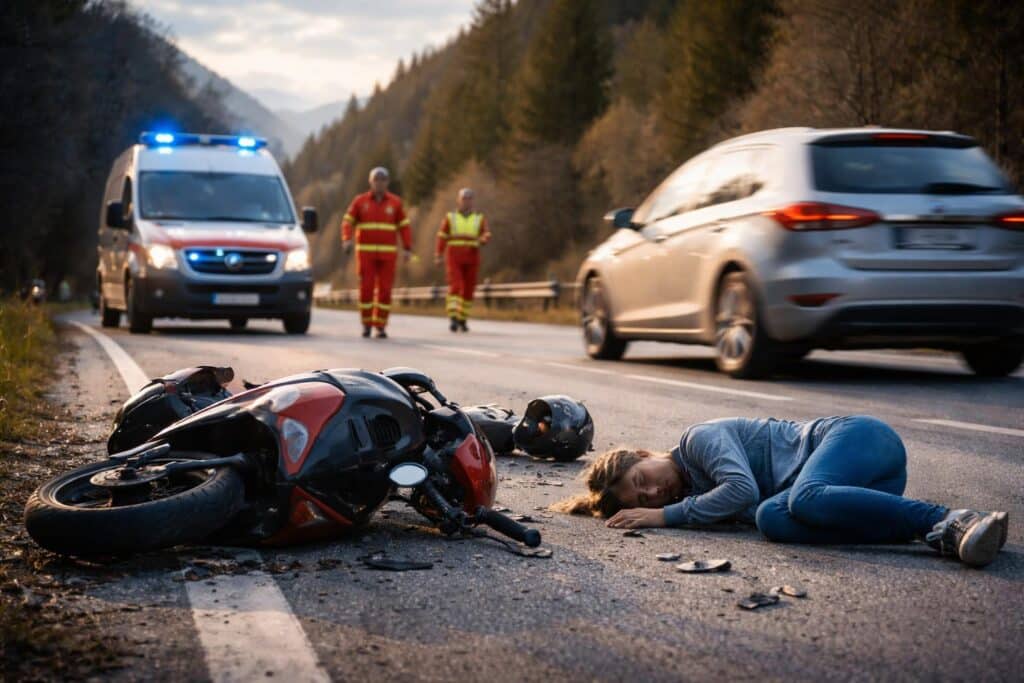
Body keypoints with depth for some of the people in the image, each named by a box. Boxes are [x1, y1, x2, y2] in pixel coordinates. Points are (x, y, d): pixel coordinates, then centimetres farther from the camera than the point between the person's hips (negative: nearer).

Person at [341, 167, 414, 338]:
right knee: (366, 288, -5)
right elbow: (348, 222, 0)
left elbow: (404, 227, 5)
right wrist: (347, 240, -18)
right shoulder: (360, 201, 2)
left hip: (388, 252, 1)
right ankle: (366, 324, 10)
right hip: (365, 252, 0)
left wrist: (408, 249, -5)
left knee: (384, 290, -4)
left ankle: (380, 327, 4)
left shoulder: (395, 202, 4)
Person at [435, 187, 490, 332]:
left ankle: (462, 320, 19)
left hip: (471, 259, 2)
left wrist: (483, 239, -28)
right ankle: (453, 319, -20)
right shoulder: (450, 218, 4)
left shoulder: (480, 219, 7)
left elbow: (486, 236, -3)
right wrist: (438, 257, -10)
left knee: (468, 290, 5)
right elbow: (442, 238, 1)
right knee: (455, 287, -16)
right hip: (454, 258, -2)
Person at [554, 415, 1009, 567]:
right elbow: (752, 509, 5)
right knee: (773, 519, -26)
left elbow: (743, 489, -19)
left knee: (805, 498, -39)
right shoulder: (695, 491, 18)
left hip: (857, 437, -7)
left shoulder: (699, 438, -6)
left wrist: (668, 516, -11)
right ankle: (943, 540, -34)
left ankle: (951, 522, -32)